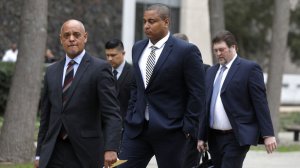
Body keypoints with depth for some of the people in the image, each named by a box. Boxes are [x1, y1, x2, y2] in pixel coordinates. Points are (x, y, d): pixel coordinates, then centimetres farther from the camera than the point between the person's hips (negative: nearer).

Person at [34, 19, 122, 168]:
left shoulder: (100, 68, -4)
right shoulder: (52, 71, 13)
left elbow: (111, 113, -12)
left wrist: (111, 148, -25)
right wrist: (39, 154, 14)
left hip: (85, 151, -4)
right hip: (54, 152, 4)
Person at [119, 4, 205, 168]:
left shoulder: (186, 51, -9)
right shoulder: (138, 48, 11)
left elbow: (197, 93, -9)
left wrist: (188, 127, -12)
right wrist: (130, 116, 13)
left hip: (169, 129, -5)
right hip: (137, 127, 6)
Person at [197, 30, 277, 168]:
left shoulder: (250, 68, -4)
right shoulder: (211, 71, 16)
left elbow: (260, 103, -8)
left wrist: (268, 134, -13)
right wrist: (202, 136, 14)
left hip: (238, 137, -7)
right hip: (215, 137, 7)